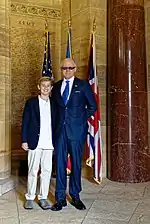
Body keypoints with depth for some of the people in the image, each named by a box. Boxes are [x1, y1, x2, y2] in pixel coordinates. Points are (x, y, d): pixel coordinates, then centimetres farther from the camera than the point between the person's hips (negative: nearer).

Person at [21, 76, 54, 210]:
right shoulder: (31, 102, 3)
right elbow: (25, 122, 2)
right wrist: (24, 140, -4)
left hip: (49, 143, 2)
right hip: (35, 142, -2)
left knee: (47, 170, 5)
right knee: (33, 171, 3)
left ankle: (43, 197, 15)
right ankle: (30, 198, 14)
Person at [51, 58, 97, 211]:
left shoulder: (83, 85, 2)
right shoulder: (56, 86, 11)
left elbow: (92, 106, 6)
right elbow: (54, 108, 14)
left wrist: (82, 119, 1)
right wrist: (54, 126, 6)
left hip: (77, 130, -2)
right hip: (59, 130, 2)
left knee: (76, 163, 6)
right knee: (60, 163, 3)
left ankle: (75, 196, 20)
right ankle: (60, 198, 12)